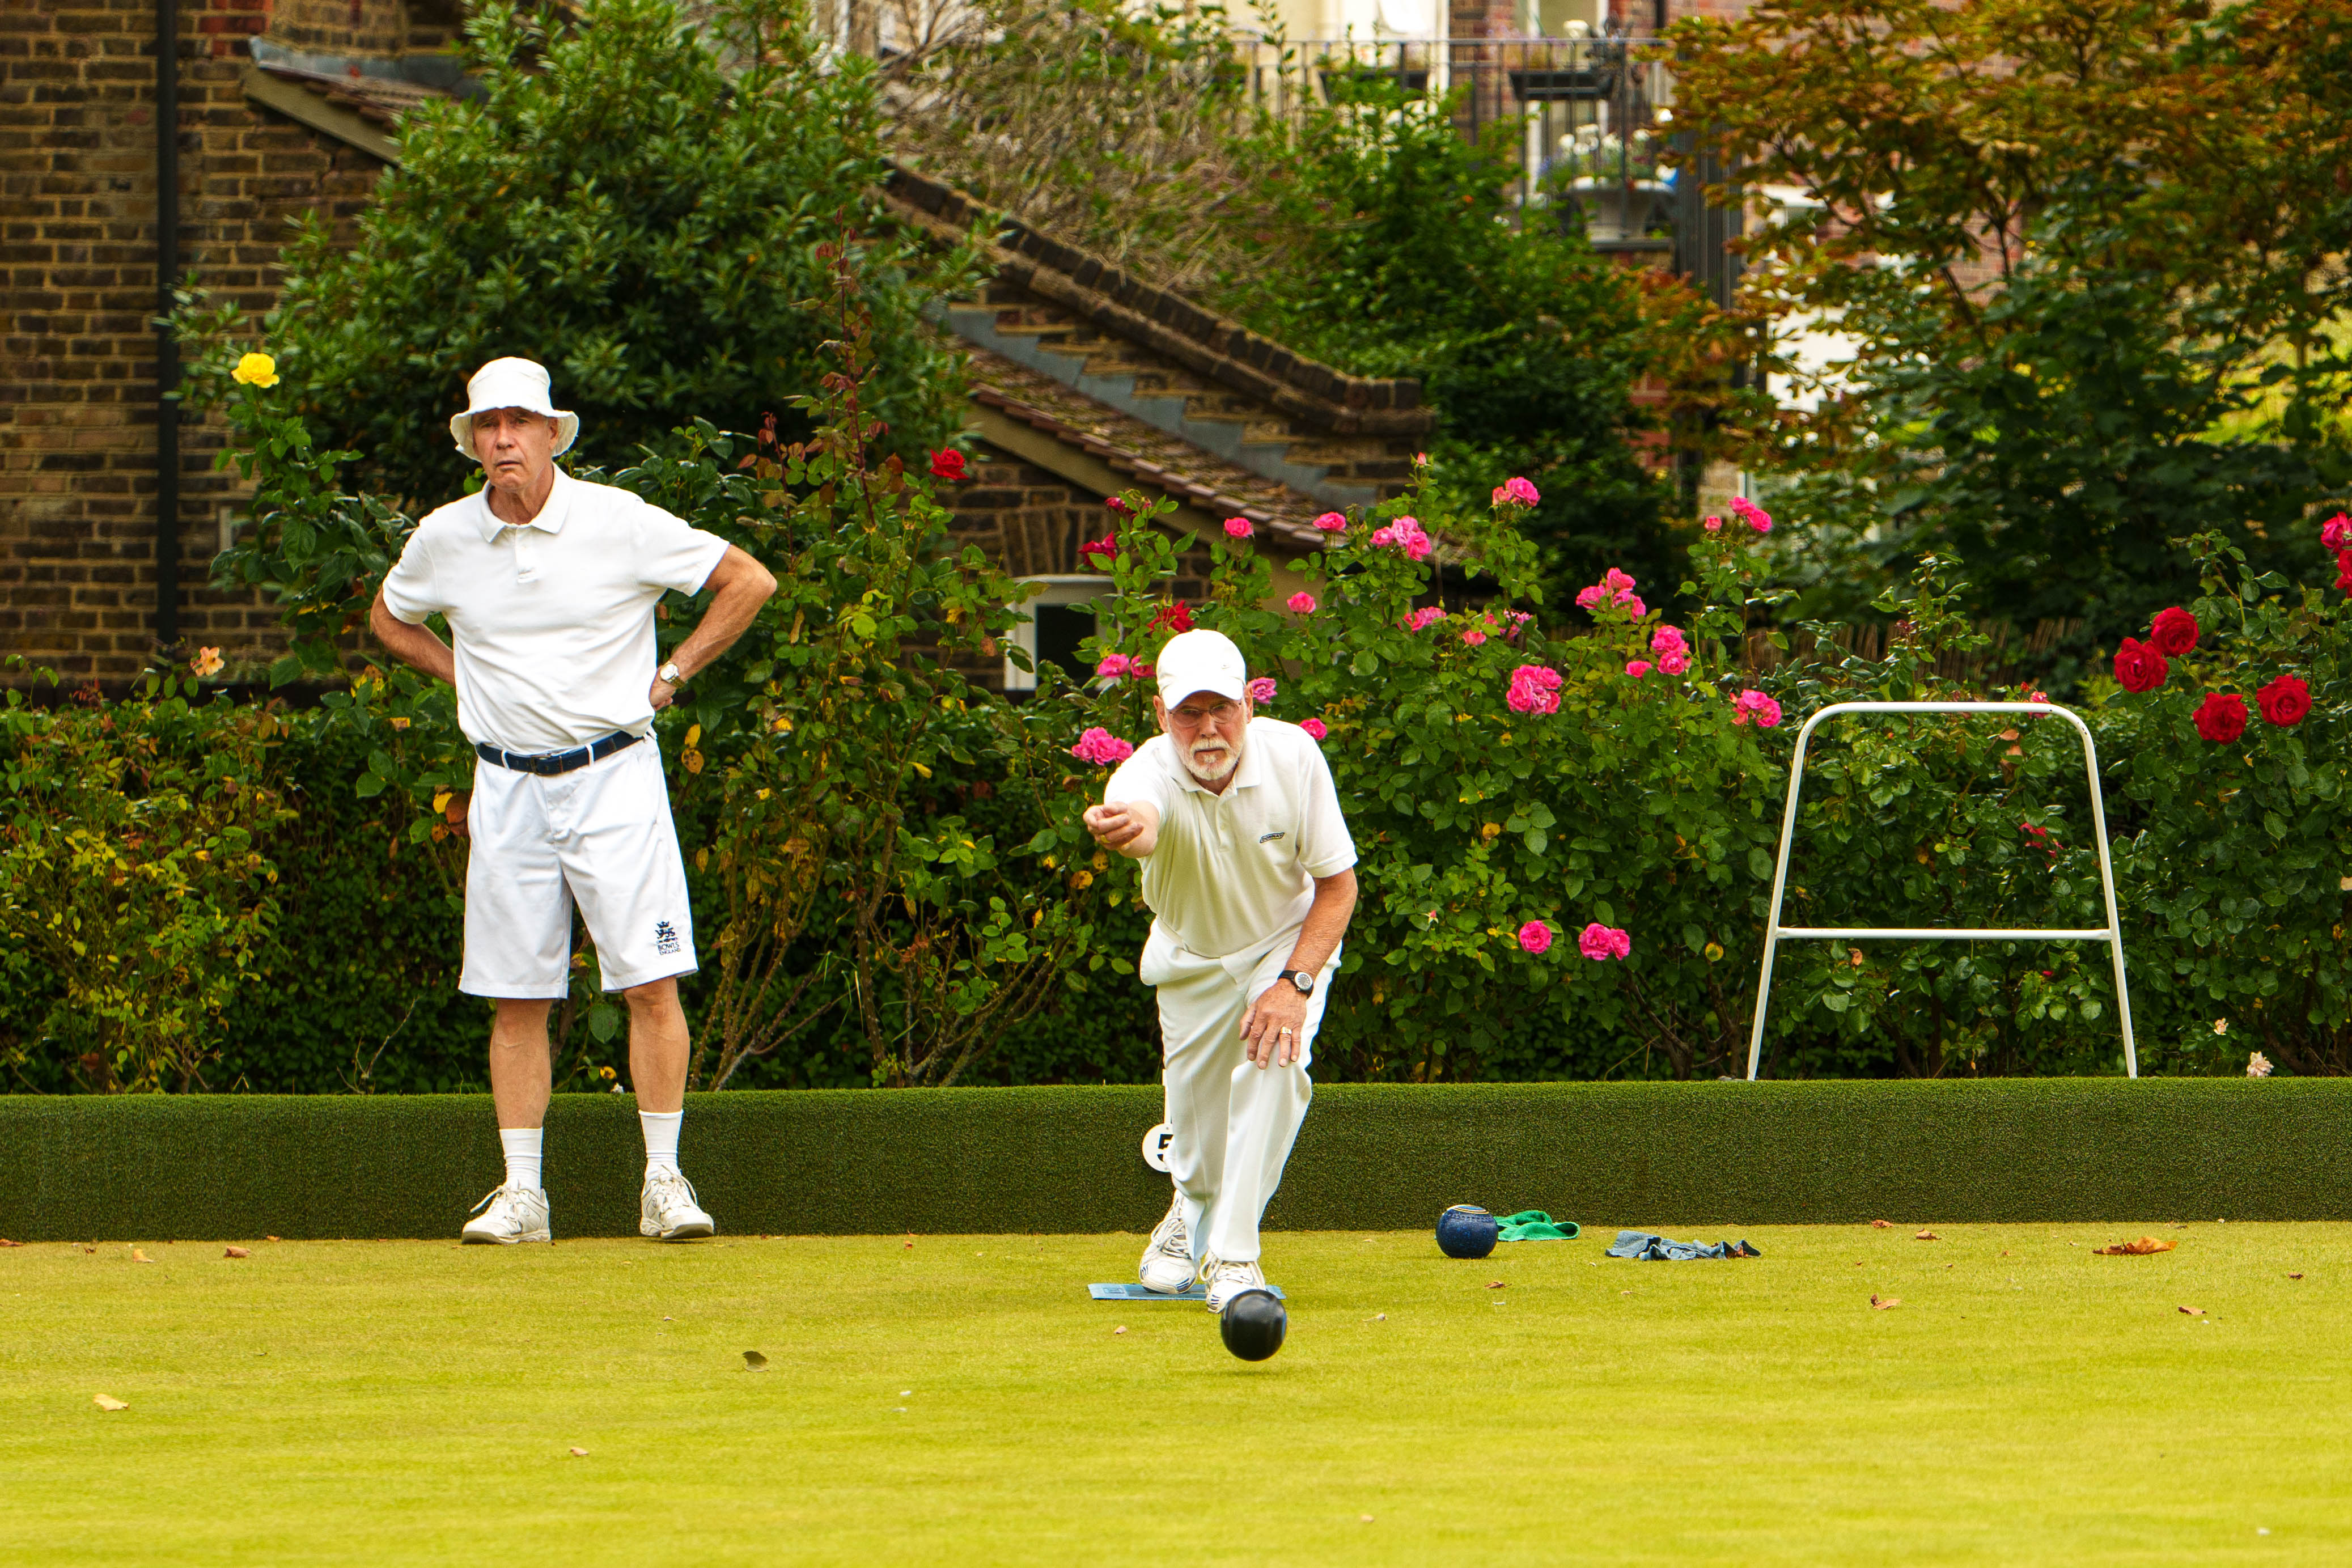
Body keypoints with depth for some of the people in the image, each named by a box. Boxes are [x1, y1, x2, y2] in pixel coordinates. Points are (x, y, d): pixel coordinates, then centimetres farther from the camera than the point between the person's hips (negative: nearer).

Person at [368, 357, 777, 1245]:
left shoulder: (619, 522, -6)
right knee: (516, 996, 2)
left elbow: (749, 582, 0)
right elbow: (390, 619, 24)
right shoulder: (444, 540, 3)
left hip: (612, 772, -3)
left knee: (650, 982, -9)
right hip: (508, 786, 3)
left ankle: (663, 1179, -4)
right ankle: (520, 1194, 5)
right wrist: (464, 680, 11)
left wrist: (672, 676, -1)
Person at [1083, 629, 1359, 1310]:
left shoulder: (1294, 756, -28)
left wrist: (1294, 983, -29)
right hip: (1191, 957, 1)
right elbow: (1143, 824, -60)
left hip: (1290, 940, -1)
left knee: (1275, 1063, -25)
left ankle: (1236, 1252, -16)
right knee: (1194, 1104, 7)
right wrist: (1125, 829, -86)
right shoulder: (1147, 777, -33)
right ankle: (1193, 1208, 43)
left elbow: (1338, 883, -17)